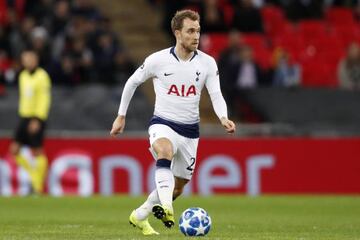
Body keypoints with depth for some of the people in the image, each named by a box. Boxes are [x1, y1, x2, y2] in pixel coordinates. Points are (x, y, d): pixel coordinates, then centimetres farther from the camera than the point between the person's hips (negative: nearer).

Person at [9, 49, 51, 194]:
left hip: (37, 118, -7)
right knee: (14, 150, -2)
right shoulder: (23, 76, 14)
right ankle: (33, 171, 17)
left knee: (37, 152, -5)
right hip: (24, 117, 7)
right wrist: (23, 115, 18)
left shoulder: (42, 76, -9)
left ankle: (39, 186, 3)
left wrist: (37, 119, -20)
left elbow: (45, 99, -13)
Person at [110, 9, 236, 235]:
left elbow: (216, 95, -10)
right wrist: (121, 116, 10)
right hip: (163, 124, -4)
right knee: (165, 151, -39)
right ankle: (166, 208, -54)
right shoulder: (158, 60, -8)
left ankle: (140, 216, 37)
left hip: (190, 130, 4)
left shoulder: (207, 63, -4)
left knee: (178, 187, 13)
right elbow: (132, 82, 6)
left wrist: (223, 118, -31)